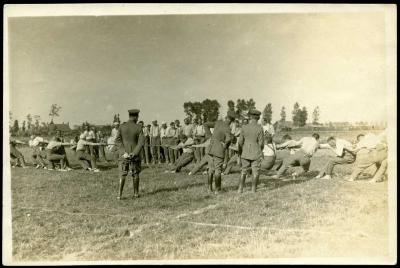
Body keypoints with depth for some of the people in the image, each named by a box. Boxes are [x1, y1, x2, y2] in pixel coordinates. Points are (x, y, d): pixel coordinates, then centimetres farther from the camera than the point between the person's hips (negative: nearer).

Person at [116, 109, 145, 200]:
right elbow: (141, 141, -14)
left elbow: (118, 140, -8)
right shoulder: (138, 128, -8)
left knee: (123, 174, 6)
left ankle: (120, 194, -1)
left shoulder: (122, 127, -3)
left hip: (124, 154, 1)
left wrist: (124, 152, -12)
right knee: (135, 174, 13)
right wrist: (134, 153, -14)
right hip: (135, 154, -1)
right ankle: (136, 193, 20)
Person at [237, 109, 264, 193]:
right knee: (255, 172, 8)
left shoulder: (244, 127, -5)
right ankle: (253, 189, 8)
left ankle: (240, 189, 11)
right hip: (256, 153, -3)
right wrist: (260, 151, 10)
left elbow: (240, 142, -1)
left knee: (244, 171, 14)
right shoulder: (259, 128, -13)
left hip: (246, 153, 3)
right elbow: (261, 143, -10)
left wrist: (240, 152, 14)